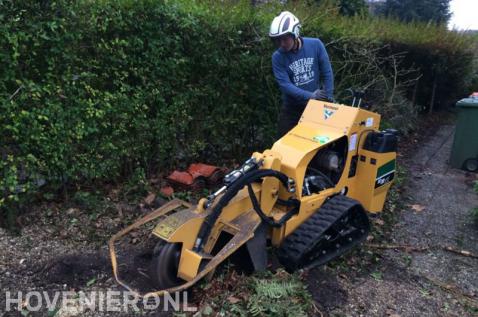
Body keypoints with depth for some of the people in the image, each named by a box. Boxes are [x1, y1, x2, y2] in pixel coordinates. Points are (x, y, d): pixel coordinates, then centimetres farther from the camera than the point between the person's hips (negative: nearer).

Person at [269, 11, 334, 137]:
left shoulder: (315, 45, -10)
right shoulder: (277, 57, -12)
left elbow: (327, 73, -5)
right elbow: (285, 85, -19)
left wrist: (328, 99, -7)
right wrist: (310, 96, -28)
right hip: (292, 107, 0)